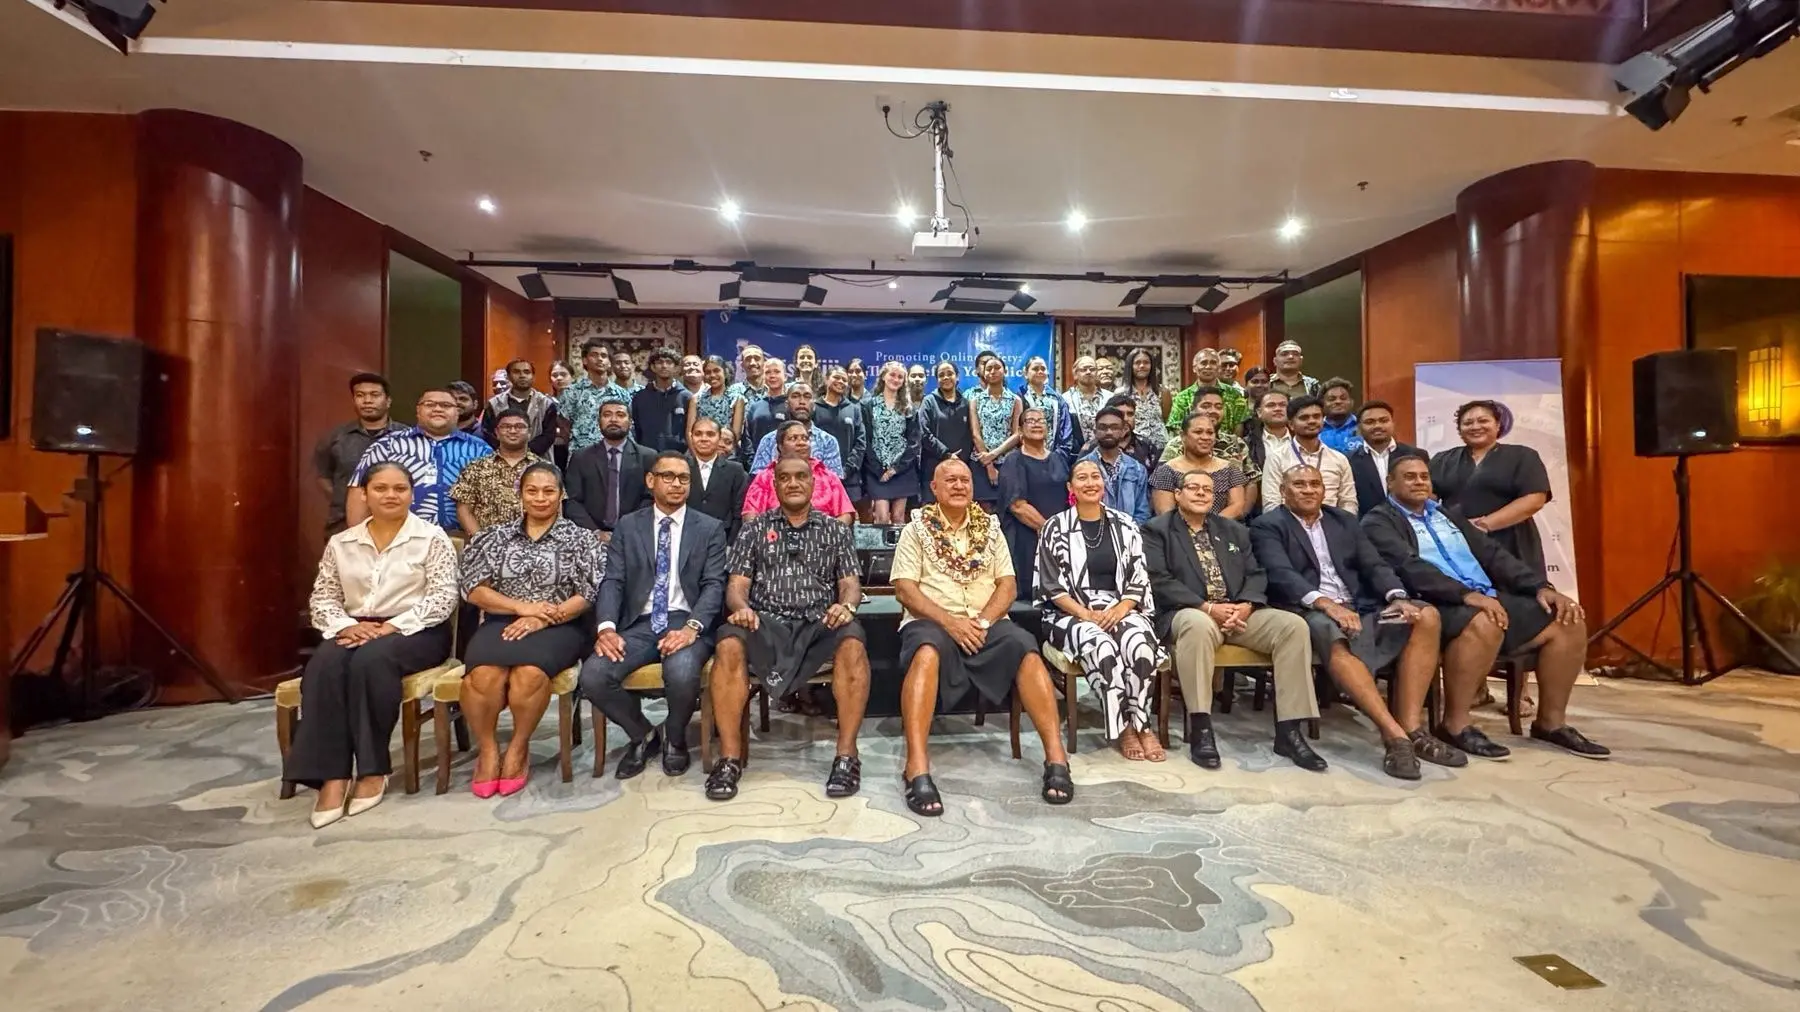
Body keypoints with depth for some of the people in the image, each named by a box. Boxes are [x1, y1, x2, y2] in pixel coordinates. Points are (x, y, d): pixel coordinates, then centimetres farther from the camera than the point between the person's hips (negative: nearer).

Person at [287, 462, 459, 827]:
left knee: (371, 659, -34)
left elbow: (443, 597, -8)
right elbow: (323, 598, 11)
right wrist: (345, 626, -10)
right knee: (324, 665, -29)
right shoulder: (341, 543, 15)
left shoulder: (432, 537, 1)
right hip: (355, 630, 4)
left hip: (414, 631, -4)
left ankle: (372, 769, -21)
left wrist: (393, 626, -18)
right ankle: (333, 775, -27)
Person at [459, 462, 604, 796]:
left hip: (558, 627, -2)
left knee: (530, 673, -33)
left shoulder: (579, 539, 6)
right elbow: (473, 589, 6)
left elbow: (589, 595, -2)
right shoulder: (497, 537, 15)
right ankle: (487, 748, -5)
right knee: (483, 674, -30)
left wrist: (543, 618, -14)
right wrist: (521, 607, -9)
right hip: (503, 622, 2)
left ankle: (519, 746, -7)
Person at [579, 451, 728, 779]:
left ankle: (674, 737, 4)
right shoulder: (627, 526, 13)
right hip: (639, 624, 3)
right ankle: (643, 735, 8)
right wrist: (606, 627, -15)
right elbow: (612, 581, 5)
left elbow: (714, 585, -3)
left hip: (685, 622, -2)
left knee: (682, 673, -34)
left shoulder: (710, 528, 7)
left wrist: (691, 627, -21)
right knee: (593, 676, -24)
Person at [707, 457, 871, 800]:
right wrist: (741, 606, -16)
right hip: (765, 622, 0)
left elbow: (850, 582, 8)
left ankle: (846, 755, -22)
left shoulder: (835, 530, 17)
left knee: (852, 643, -33)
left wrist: (846, 605, -16)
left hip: (819, 623, 0)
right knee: (730, 644, -33)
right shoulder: (754, 529, 16)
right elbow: (737, 584, 8)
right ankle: (730, 757, -21)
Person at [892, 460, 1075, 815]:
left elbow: (1008, 586, 8)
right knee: (927, 652, -37)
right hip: (931, 622, -2)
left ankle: (1056, 756, -23)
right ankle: (917, 768, -39)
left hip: (985, 623, 3)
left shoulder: (990, 528, 16)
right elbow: (904, 589, -3)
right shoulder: (915, 529, 7)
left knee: (1027, 650, -27)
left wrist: (983, 620, -11)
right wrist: (949, 621, -16)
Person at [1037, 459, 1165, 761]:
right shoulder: (1055, 527, 2)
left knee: (1139, 643, -31)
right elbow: (1051, 586, -3)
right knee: (1101, 645, -34)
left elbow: (1139, 580, 7)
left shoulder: (1124, 525, 11)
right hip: (1071, 614, -2)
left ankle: (1142, 725, -14)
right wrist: (1087, 614, -15)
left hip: (1120, 609, 3)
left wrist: (1121, 609, -13)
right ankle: (1124, 728, -16)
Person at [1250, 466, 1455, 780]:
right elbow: (1280, 575, -13)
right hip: (1309, 611, -6)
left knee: (1426, 617, -17)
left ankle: (1410, 726, -18)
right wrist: (1325, 603, -28)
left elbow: (1373, 564, 11)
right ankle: (1395, 734, -33)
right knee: (1336, 640, -37)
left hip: (1360, 607, 6)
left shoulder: (1344, 520, 21)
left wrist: (1397, 597, -10)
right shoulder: (1268, 526, 3)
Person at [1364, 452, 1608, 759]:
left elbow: (1492, 553, 16)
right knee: (1484, 623, -36)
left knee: (1568, 622, -5)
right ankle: (1455, 724, -22)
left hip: (1488, 597, 8)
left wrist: (1541, 587, 1)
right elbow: (1410, 567, -16)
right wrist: (1467, 595, -26)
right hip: (1437, 605, -8)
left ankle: (1551, 721, 8)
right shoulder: (1379, 522, 0)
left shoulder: (1448, 514, 24)